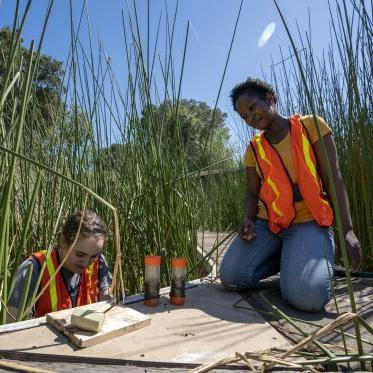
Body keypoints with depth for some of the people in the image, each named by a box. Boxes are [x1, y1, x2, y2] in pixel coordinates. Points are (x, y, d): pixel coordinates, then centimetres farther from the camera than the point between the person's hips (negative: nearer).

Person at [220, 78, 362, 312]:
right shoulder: (254, 149, 9)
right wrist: (248, 220, -11)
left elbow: (334, 178, -5)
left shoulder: (311, 126, -1)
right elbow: (253, 193, 12)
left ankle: (309, 260, 9)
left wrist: (347, 229, -15)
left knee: (307, 296, -27)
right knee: (230, 277, -14)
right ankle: (285, 256, 11)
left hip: (309, 222, -4)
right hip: (267, 222, 4)